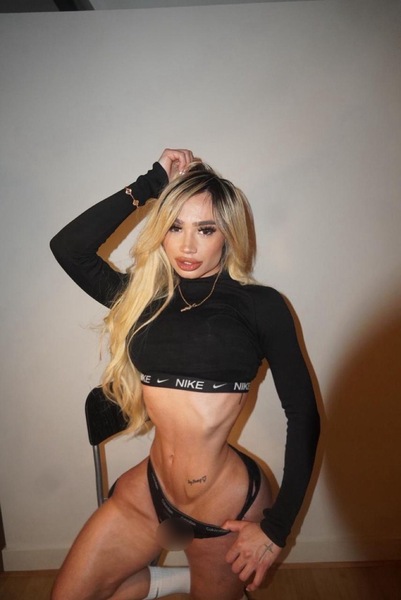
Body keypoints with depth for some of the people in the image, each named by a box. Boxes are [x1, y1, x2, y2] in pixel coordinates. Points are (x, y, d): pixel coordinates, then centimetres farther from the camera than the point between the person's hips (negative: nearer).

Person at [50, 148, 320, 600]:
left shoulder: (259, 305, -8)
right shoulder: (143, 297, 2)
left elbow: (303, 415, -7)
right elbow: (68, 247, -10)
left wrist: (278, 527, -8)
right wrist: (150, 184, -6)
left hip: (230, 506, -3)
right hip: (151, 489, 4)